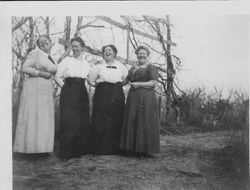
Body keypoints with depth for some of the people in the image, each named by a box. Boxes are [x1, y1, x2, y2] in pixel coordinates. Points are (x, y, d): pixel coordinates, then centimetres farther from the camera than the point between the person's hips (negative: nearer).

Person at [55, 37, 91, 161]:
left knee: (83, 122, 3)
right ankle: (66, 153, 0)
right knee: (68, 121, -7)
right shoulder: (67, 61, 3)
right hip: (68, 93, -4)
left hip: (82, 94, 4)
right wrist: (65, 87, -4)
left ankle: (79, 150, 15)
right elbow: (57, 77, 2)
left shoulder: (86, 64, 15)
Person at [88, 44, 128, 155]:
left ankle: (114, 149, 7)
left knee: (116, 123, -1)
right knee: (100, 122, -6)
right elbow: (90, 80, 11)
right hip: (102, 95, -1)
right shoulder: (98, 67, 11)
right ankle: (99, 149, 0)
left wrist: (118, 84, 7)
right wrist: (98, 84, 0)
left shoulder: (121, 67, 14)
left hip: (117, 96, 1)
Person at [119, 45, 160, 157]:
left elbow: (153, 83, -8)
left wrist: (139, 84, -15)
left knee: (145, 123, -7)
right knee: (132, 123, 4)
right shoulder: (133, 69, 22)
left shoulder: (151, 68, 2)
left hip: (146, 98, -7)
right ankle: (134, 149, 10)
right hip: (133, 98, 7)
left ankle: (146, 150, 0)